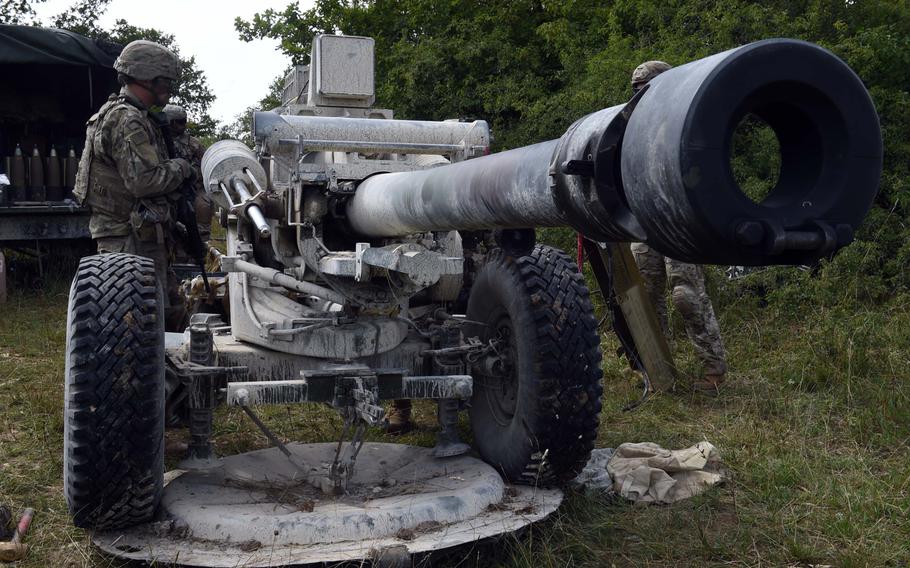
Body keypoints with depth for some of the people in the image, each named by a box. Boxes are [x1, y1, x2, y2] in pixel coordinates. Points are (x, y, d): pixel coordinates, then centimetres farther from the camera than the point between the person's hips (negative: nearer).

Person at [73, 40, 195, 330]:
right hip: (132, 241, -11)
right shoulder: (128, 121, -15)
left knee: (171, 311, 16)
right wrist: (181, 167, -9)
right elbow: (143, 180, -24)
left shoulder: (136, 116, 19)